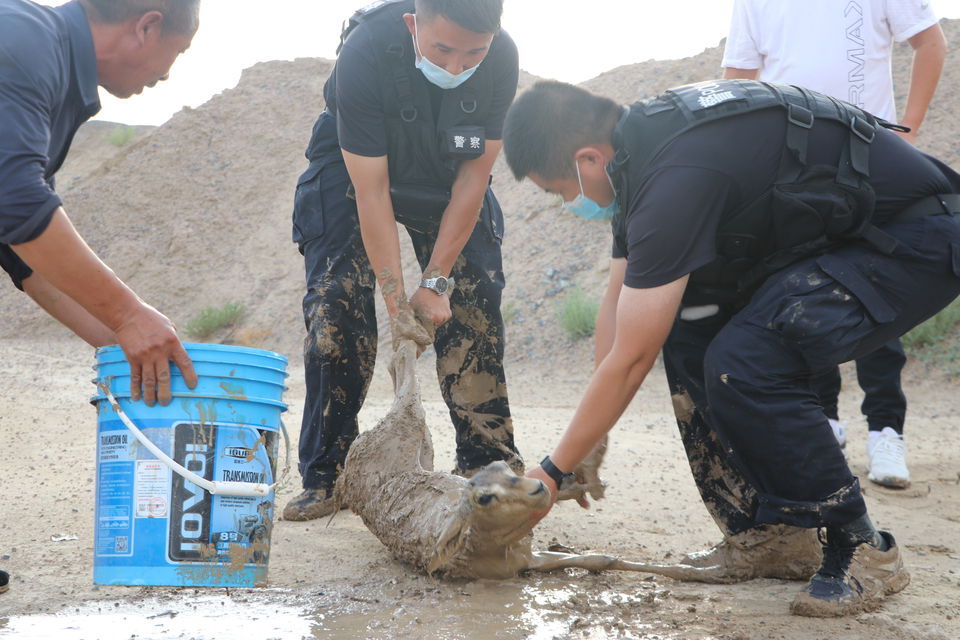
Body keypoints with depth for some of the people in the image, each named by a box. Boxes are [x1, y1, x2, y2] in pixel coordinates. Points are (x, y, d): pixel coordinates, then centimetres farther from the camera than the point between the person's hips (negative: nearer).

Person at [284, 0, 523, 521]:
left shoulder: (502, 59, -29)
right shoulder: (366, 52, -36)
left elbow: (473, 177, -20)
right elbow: (370, 190, -31)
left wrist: (436, 281, -21)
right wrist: (395, 296, -32)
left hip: (447, 175, 2)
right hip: (354, 163, -2)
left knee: (473, 307, -7)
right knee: (335, 307, -11)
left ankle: (489, 467, 2)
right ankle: (325, 478, -3)